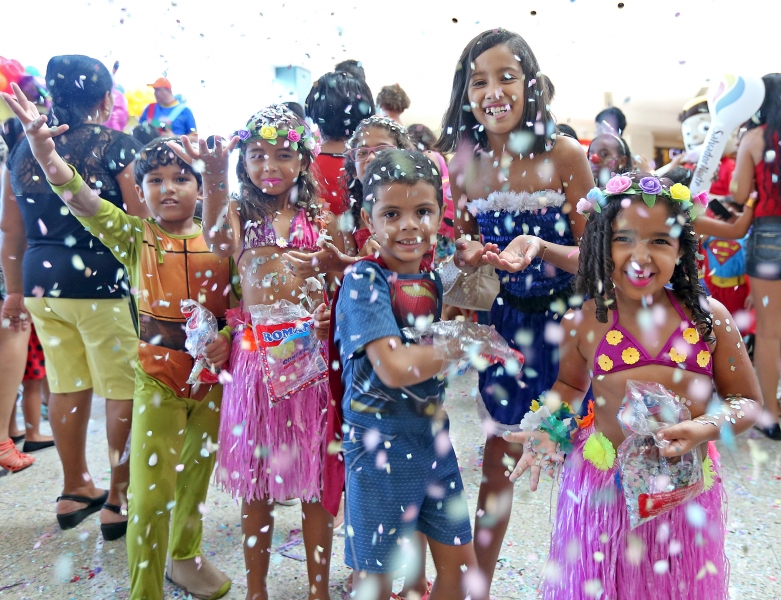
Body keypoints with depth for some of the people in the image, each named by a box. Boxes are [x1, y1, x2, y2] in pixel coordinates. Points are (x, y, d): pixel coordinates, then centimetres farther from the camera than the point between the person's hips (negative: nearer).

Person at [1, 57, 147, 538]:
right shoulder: (116, 146, -8)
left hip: (42, 282, 6)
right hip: (103, 283, -6)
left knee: (67, 387, 15)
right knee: (126, 392, 5)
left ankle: (76, 490, 30)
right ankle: (119, 500, 13)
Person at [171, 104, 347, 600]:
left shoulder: (321, 219, 5)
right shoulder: (240, 212, 5)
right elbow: (222, 244, -18)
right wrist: (214, 177, -29)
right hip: (256, 352, 1)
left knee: (316, 480, 8)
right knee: (255, 482, 12)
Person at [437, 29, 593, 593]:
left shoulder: (565, 154, -13)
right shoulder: (465, 164, -3)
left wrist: (539, 248, -28)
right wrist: (467, 254, -15)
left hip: (566, 319, -2)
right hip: (504, 321, 3)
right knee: (498, 459, 15)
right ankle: (477, 583, 37)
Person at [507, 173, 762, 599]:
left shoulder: (709, 318, -6)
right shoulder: (584, 323, -7)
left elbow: (748, 402, 3)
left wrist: (707, 428, -16)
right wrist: (548, 429, -4)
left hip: (686, 486, 1)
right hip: (603, 483, 0)